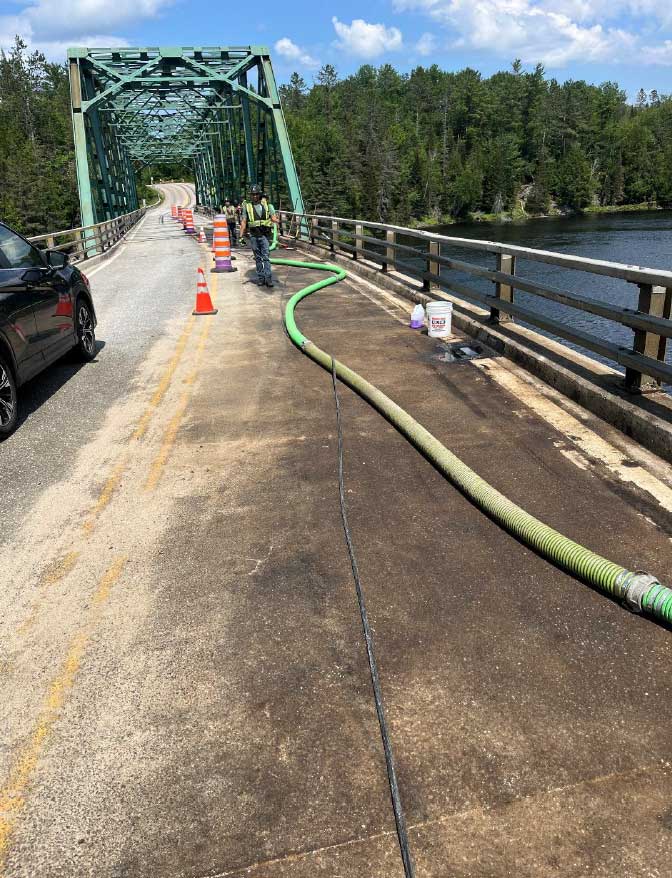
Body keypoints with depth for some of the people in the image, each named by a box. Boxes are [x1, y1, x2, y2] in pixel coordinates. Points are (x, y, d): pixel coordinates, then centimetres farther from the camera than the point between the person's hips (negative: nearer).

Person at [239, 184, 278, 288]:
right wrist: (241, 236, -2)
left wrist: (275, 220, -23)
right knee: (258, 258, 7)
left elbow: (274, 217, 1)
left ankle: (268, 278, -10)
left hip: (265, 234, -1)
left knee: (266, 256, -8)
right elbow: (244, 222, 4)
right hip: (253, 235, 1)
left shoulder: (267, 205, 4)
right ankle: (260, 278, 14)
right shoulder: (247, 206, 5)